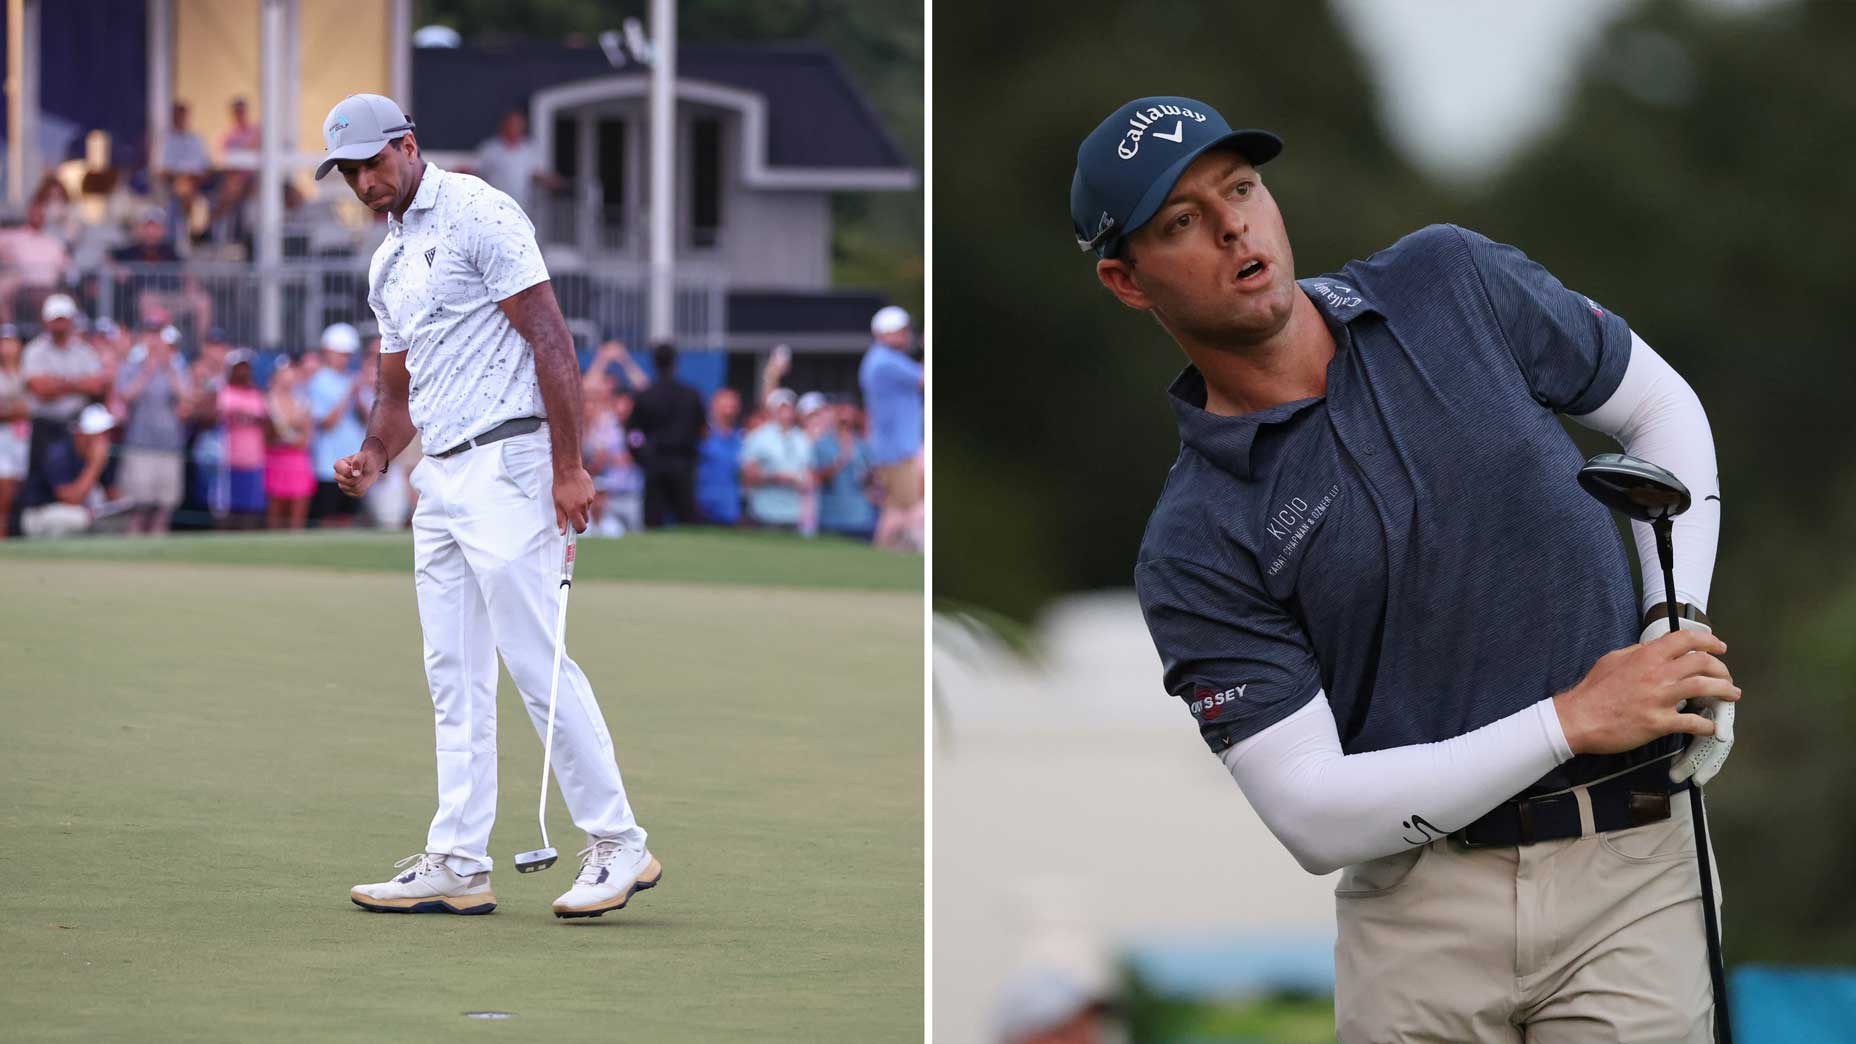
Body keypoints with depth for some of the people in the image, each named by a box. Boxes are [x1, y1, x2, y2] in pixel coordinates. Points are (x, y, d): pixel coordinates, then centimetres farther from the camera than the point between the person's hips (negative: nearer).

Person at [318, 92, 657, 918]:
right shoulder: (388, 263, 19)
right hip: (437, 479, 9)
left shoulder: (478, 216, -8)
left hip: (504, 463, -9)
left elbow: (551, 340, -13)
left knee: (535, 658, -11)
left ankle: (618, 845, -6)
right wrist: (372, 459, 3)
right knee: (454, 675, 7)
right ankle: (457, 864, 8)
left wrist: (569, 467, -19)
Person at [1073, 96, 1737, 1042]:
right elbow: (1313, 819, -11)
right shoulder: (1194, 550, -5)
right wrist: (1571, 721, -14)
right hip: (1418, 915, -1)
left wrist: (1685, 623, 4)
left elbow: (1659, 406, 19)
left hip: (1628, 869, 1)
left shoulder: (1452, 286, 5)